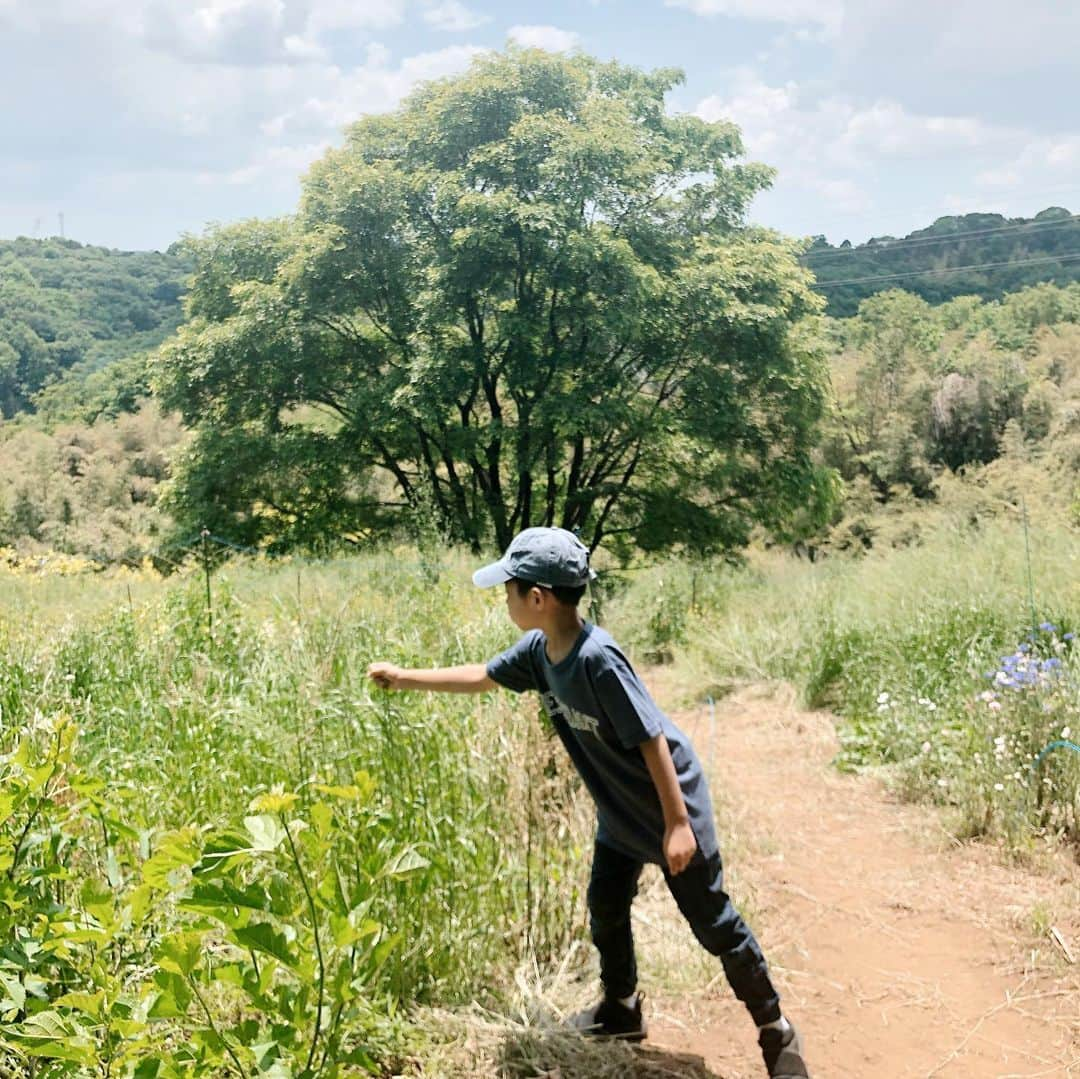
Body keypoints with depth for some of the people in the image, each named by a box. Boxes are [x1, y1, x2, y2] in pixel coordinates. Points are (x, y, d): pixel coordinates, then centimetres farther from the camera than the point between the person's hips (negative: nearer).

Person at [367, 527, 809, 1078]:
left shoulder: (596, 658, -33)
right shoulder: (539, 649, -7)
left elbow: (651, 737, -29)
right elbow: (482, 676, 11)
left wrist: (677, 823, -25)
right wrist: (404, 678, 12)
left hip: (669, 807, -8)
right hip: (619, 811, 8)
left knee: (713, 922, 2)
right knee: (605, 908, 18)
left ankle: (776, 1029, 18)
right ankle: (621, 1010, 41)